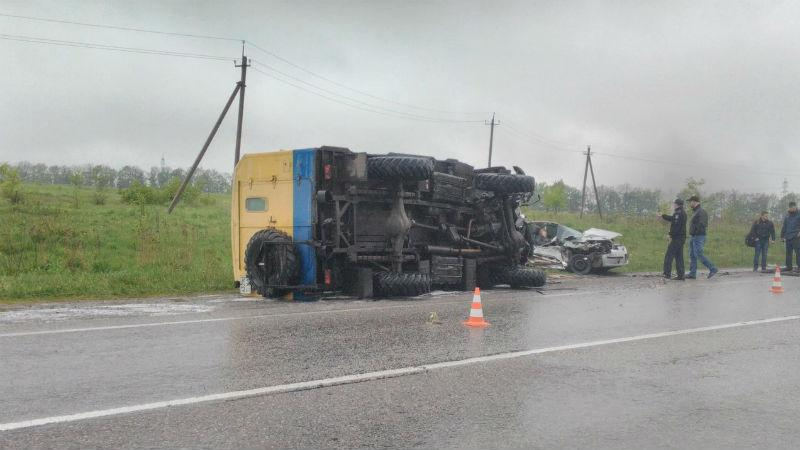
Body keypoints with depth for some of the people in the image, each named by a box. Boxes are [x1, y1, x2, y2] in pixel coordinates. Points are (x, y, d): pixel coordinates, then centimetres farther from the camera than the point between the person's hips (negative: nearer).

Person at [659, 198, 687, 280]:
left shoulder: (678, 213, -16)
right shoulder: (682, 213, 17)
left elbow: (676, 225, -24)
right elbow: (672, 219, 31)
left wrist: (670, 234, -19)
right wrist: (663, 216, 41)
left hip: (676, 238, -10)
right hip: (682, 238, 10)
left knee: (669, 256, -7)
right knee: (679, 256, 12)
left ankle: (667, 274, -8)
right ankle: (680, 275, 12)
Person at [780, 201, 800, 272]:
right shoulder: (787, 216, 15)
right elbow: (784, 227, 20)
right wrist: (782, 236, 18)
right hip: (788, 237, 6)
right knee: (788, 252, 9)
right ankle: (788, 266, 15)